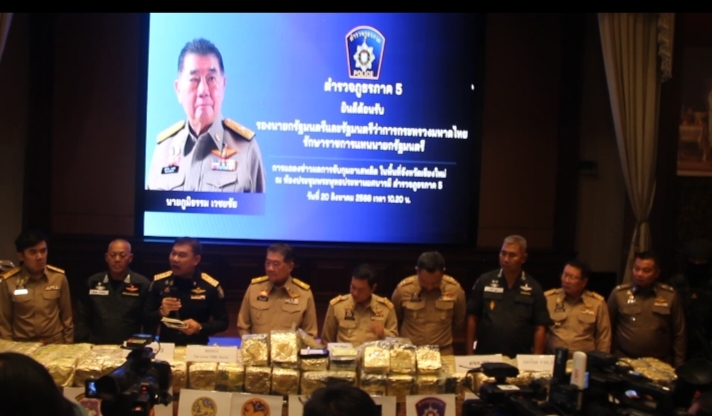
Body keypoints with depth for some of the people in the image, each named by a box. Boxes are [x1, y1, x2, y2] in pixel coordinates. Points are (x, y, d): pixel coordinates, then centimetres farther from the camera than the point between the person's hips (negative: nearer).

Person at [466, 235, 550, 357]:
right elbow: (472, 318, 3)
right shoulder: (484, 281, 0)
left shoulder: (534, 288, 1)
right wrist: (470, 353, -1)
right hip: (485, 357, 0)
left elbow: (540, 328, 1)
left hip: (520, 359, 0)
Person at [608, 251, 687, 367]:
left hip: (660, 363, 1)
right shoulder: (619, 293, 3)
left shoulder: (670, 295, 4)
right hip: (624, 361, -1)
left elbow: (679, 334, 9)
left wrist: (678, 365, 7)